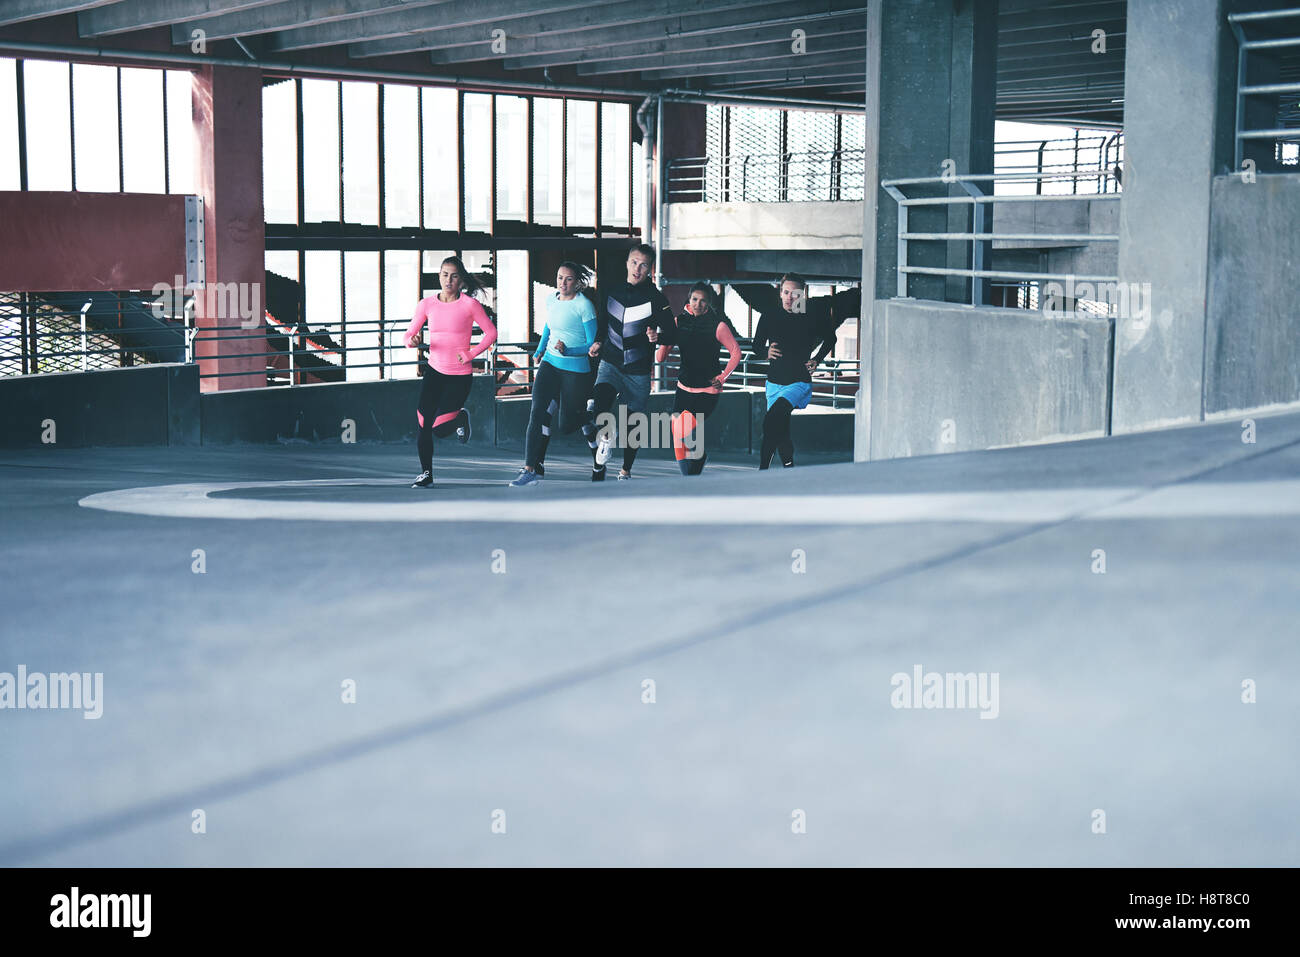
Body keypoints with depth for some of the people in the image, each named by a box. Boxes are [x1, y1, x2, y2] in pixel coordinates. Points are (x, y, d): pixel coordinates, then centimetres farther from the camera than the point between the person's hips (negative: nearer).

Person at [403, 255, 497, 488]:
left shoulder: (470, 305, -9)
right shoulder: (427, 305, 0)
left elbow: (491, 333, 0)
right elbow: (410, 334, 6)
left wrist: (471, 354, -9)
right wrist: (413, 341, -18)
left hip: (460, 376, -3)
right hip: (434, 371, 3)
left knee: (440, 429, -9)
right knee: (423, 424, -5)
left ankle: (461, 418, 25)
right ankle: (426, 474, 11)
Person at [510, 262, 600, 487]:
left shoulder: (584, 306, -13)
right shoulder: (551, 300, 5)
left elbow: (593, 345, -11)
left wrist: (568, 350, -24)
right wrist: (540, 350, 28)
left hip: (576, 369, -5)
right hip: (550, 363, 5)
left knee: (570, 421, 5)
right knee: (539, 411, -13)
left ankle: (590, 425, 43)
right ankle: (532, 469, -16)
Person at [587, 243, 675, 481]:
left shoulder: (656, 299, -7)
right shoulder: (611, 292, 3)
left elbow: (671, 335, -7)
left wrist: (657, 336, -28)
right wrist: (597, 342, 2)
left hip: (639, 371, -1)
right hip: (611, 364, 1)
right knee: (599, 402, -28)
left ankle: (626, 471, 28)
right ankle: (604, 439, -1)